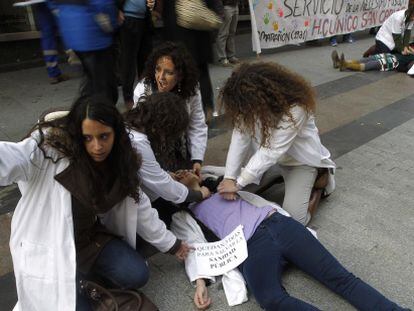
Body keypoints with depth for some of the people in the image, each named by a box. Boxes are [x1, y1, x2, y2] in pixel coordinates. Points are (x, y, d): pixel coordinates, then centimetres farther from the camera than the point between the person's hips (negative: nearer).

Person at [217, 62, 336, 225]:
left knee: (293, 217, -11)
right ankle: (283, 174, 15)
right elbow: (240, 136, -21)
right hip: (275, 157, 6)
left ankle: (319, 178, 11)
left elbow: (271, 151, -35)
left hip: (301, 159, -5)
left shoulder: (295, 108, -35)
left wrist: (238, 183, -33)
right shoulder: (252, 102, -19)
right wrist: (229, 178, -28)